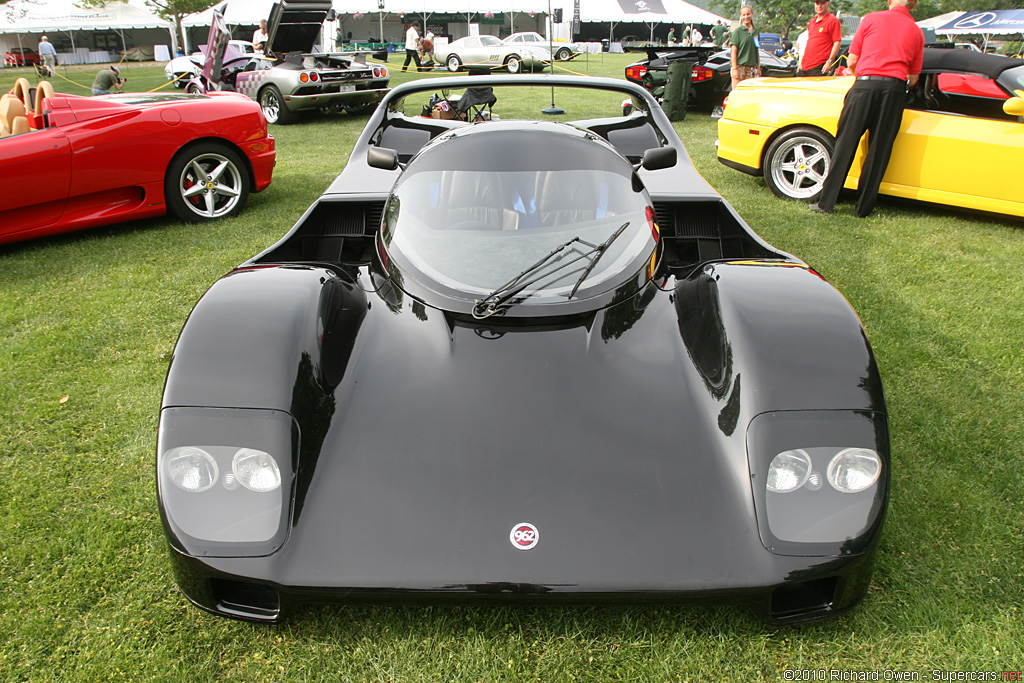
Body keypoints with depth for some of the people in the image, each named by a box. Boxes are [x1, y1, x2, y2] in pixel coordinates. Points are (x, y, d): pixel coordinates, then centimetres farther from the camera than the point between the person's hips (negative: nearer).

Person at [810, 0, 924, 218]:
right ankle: (863, 208, 9)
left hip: (865, 85, -1)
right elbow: (913, 78, 15)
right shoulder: (916, 32, 15)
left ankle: (826, 202, 2)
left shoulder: (871, 19, 10)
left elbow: (851, 62, 9)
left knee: (845, 144, 3)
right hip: (895, 89, 2)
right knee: (879, 151, 6)